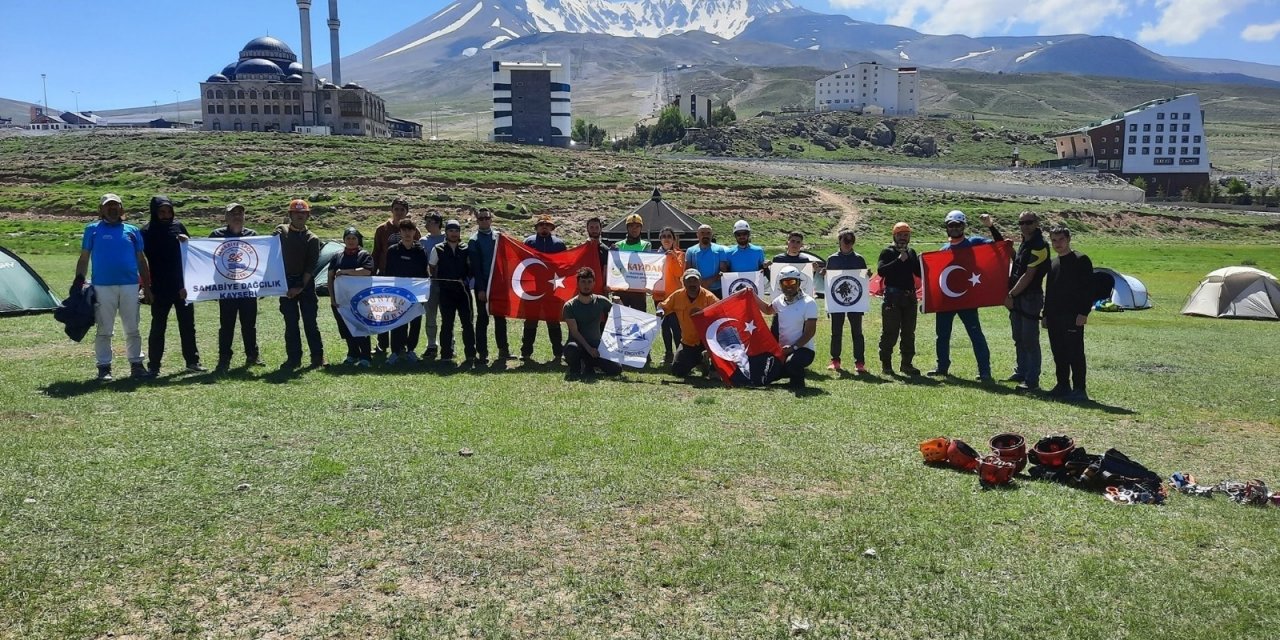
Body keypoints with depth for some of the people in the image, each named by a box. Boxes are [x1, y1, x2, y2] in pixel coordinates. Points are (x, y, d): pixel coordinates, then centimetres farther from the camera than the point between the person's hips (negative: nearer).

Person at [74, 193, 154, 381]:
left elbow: (141, 260, 14)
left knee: (132, 329, 6)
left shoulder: (132, 231, 12)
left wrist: (147, 287, 10)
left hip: (130, 286, 2)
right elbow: (84, 258, 9)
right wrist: (78, 280, -3)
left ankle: (136, 365, 13)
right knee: (104, 330, 2)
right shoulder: (92, 230, 8)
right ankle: (104, 367, 8)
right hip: (103, 287, -1)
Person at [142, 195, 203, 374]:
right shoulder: (147, 232, -4)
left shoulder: (178, 226, 6)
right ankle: (154, 365, 12)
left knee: (187, 324, 8)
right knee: (158, 326, 4)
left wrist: (187, 242, -8)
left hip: (181, 285, 3)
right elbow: (143, 261, -5)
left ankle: (192, 361, 16)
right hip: (160, 288, -3)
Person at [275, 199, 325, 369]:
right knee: (291, 322, 5)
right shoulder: (281, 231, 7)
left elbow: (310, 266, -5)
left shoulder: (312, 239, 0)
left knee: (310, 321, -2)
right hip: (286, 281, 2)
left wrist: (300, 287, -13)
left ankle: (317, 356, 4)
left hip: (305, 283, -2)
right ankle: (294, 358, 10)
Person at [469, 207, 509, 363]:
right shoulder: (474, 240, -2)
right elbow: (475, 266, -7)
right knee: (482, 318, 2)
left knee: (500, 317, 7)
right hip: (482, 285, -3)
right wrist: (480, 289, -12)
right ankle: (482, 353, 7)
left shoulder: (499, 236, 9)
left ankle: (503, 350, 14)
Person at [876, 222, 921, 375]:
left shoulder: (911, 253, 16)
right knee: (890, 331, -5)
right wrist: (898, 260, -20)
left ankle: (907, 363, 15)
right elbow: (880, 270, -17)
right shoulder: (887, 252, -1)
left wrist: (921, 261, -2)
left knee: (909, 332, 8)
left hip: (909, 296, 6)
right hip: (892, 296, -6)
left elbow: (919, 273, 16)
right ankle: (886, 363, 3)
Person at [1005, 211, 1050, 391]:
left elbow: (1028, 276, -17)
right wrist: (1009, 293, 11)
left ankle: (1032, 380, -2)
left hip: (1030, 297, -9)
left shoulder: (1039, 246, -14)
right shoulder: (1024, 243, 13)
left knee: (1030, 340, -6)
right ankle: (1020, 373, 26)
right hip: (1016, 297, 9)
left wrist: (1011, 295, -14)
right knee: (1019, 339, 15)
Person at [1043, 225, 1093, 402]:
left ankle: (1079, 389, -3)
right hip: (1054, 317, 7)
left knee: (1075, 352, -7)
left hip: (1073, 316, -7)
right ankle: (1063, 385, 18)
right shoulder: (1052, 264, 18)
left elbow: (1089, 288, -9)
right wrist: (1046, 314, 18)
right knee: (1058, 353, 10)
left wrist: (1084, 312, -16)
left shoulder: (1081, 260, -4)